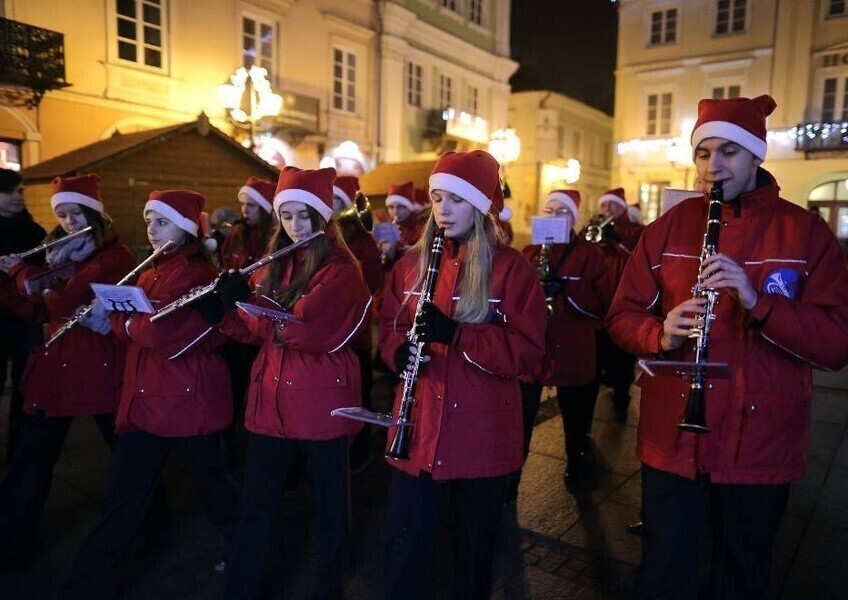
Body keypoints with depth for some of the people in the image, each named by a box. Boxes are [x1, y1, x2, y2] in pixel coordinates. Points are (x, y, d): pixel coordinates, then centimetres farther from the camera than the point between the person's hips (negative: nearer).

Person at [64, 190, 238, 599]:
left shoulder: (195, 272, -15)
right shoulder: (152, 272, 14)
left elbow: (161, 333, -24)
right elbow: (132, 326, 15)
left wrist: (123, 321, -8)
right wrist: (120, 317, -4)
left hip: (187, 398, -7)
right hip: (144, 398, 7)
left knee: (209, 482, 11)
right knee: (122, 496, 11)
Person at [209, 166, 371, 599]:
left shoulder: (340, 270, -11)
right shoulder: (275, 265, 11)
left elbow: (303, 330, -23)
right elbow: (256, 331, 12)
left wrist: (245, 300, -16)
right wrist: (220, 313, -5)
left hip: (321, 404, -5)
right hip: (271, 401, 6)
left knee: (328, 502, 12)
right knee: (257, 503, 14)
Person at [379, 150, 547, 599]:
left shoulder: (512, 268, -8)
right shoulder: (412, 263, 5)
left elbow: (527, 351, -13)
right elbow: (389, 324, 12)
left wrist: (455, 332, -26)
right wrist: (399, 349, -12)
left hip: (482, 430, -2)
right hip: (418, 425, 3)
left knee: (476, 542, 18)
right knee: (405, 543, 11)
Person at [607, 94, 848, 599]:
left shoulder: (807, 233, -2)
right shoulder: (667, 228, 2)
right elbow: (622, 316, 1)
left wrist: (758, 301, -26)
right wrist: (660, 334, -21)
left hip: (762, 447, 0)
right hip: (672, 441, 1)